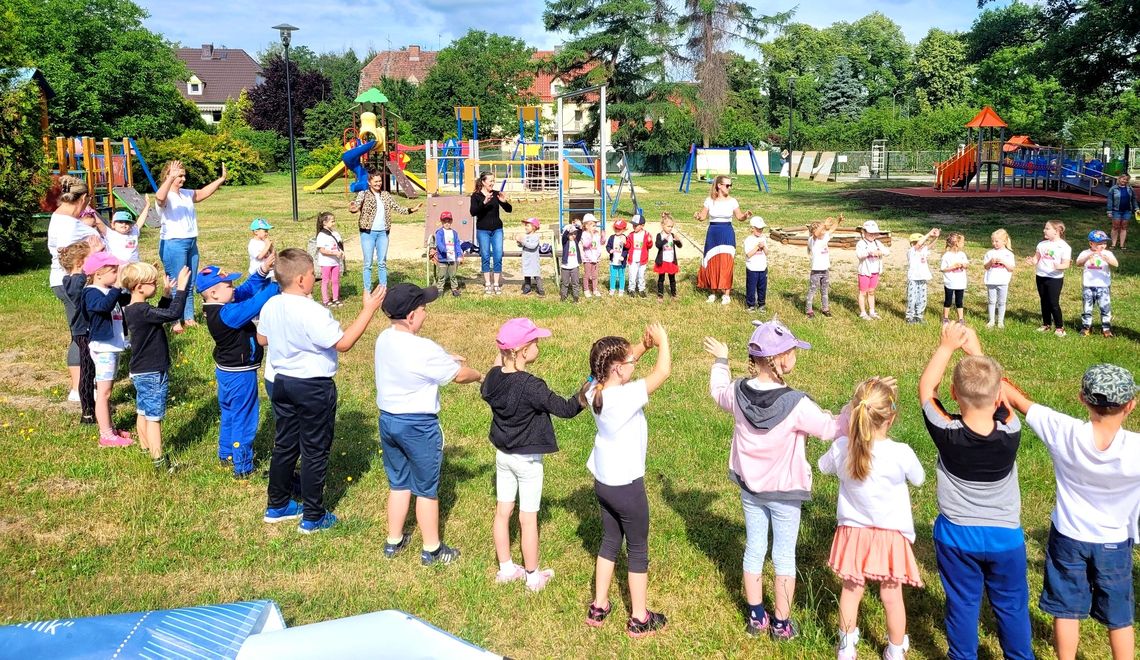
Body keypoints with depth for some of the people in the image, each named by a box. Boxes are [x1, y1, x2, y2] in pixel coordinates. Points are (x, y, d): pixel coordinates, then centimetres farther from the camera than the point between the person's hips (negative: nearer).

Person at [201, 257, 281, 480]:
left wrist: (263, 271, -15)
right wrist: (276, 285, -35)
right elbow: (253, 305, -39)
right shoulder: (227, 314, -29)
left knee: (229, 414, 25)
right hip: (240, 375, -10)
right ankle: (242, 469, 14)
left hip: (226, 370, 10)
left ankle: (226, 455, 41)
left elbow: (248, 289, -2)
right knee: (244, 420, 3)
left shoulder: (218, 308, -1)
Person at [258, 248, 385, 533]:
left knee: (284, 445, 20)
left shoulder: (271, 306, -1)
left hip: (282, 381, 8)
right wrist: (368, 310, -23)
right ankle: (313, 517, 15)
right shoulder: (312, 312, -26)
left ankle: (277, 505, 33)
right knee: (315, 451, 5)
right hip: (314, 388, -7)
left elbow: (262, 338, 14)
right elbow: (343, 343, -23)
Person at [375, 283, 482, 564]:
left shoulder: (384, 339, -1)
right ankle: (432, 549, 22)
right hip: (418, 426, -7)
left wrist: (446, 358, 13)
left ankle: (394, 541, 34)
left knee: (398, 483, 22)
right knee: (426, 489, 9)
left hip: (388, 420, 7)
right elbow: (459, 375, -12)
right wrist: (481, 377, 7)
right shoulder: (424, 349, -25)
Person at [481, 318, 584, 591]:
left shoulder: (493, 377, -7)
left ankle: (506, 568, 30)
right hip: (527, 460, -6)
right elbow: (565, 409, -25)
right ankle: (533, 576, 20)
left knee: (502, 512, 16)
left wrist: (500, 357, 15)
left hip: (502, 455, 7)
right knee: (528, 519, 6)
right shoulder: (531, 386, -28)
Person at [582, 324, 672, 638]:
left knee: (610, 541, 23)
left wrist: (645, 343, -7)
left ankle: (598, 607, 33)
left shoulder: (596, 388, -7)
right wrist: (662, 339, -10)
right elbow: (663, 372, -26)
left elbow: (624, 358, 8)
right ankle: (639, 619, 24)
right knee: (638, 550, 10)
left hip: (602, 481, 7)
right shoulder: (626, 396, -29)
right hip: (627, 485, -7)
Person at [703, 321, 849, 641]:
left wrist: (720, 361, 27)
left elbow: (718, 392, 11)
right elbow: (831, 428, -17)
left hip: (749, 488, 4)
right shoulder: (796, 404, -28)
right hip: (785, 493, -4)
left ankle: (756, 617, 31)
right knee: (784, 555, 12)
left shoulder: (738, 393, -14)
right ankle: (782, 624, 24)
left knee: (754, 548, 18)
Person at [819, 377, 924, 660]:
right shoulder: (901, 453, -26)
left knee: (851, 590, 20)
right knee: (891, 596, 16)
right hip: (890, 535, -2)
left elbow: (824, 466, 6)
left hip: (853, 532, 2)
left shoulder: (841, 448, -18)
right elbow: (918, 479, -4)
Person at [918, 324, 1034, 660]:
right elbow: (998, 396, -4)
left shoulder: (947, 434, -25)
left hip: (956, 535, 0)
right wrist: (975, 351, 0)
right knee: (1011, 606, 20)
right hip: (1005, 535, 1)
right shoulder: (1010, 434, -23)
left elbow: (925, 388, -9)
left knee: (962, 604, 16)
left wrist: (947, 346, -4)